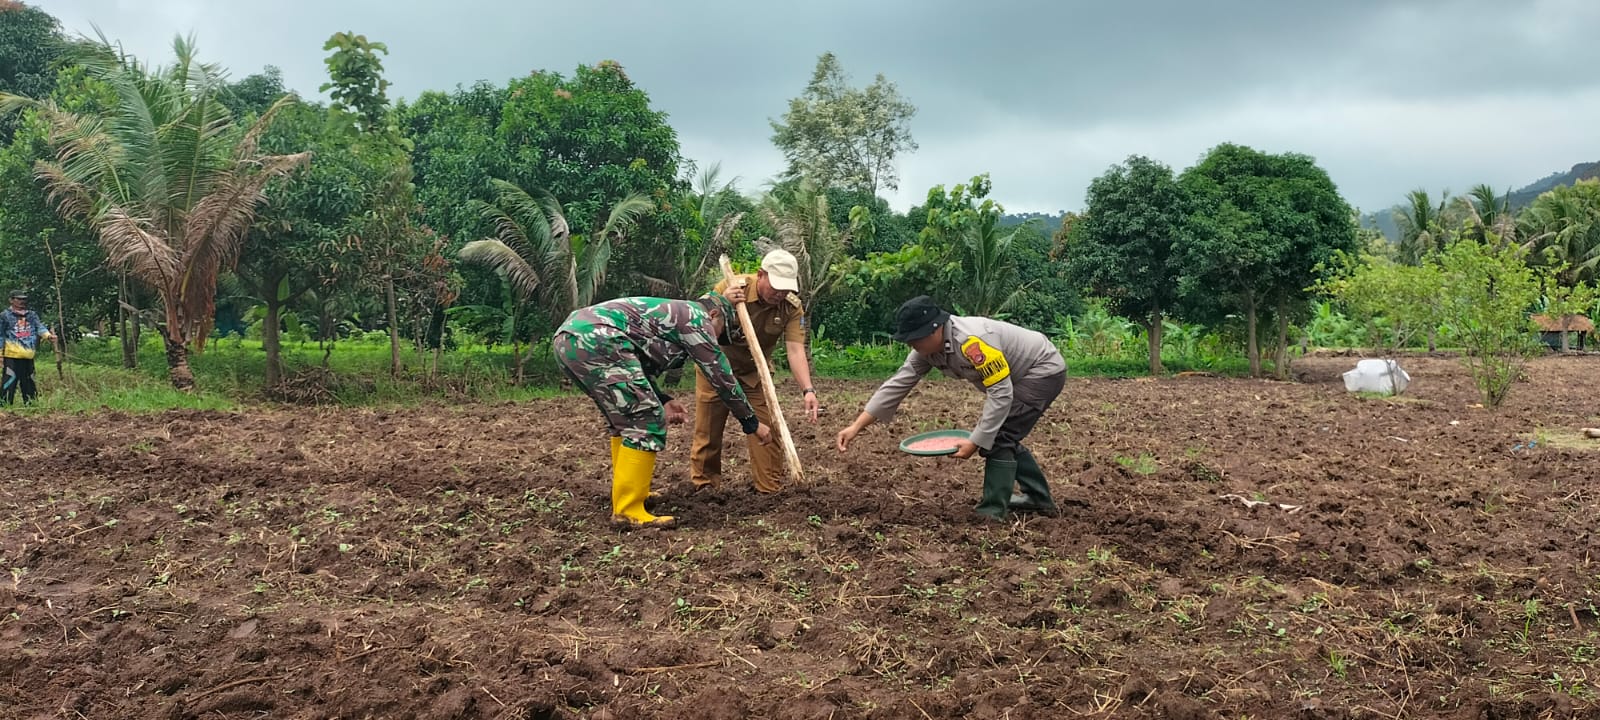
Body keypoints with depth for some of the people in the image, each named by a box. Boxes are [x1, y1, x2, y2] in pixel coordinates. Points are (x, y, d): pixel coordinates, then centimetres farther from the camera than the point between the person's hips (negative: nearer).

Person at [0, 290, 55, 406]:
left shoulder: (32, 315, 14)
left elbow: (40, 327, 0)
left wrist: (48, 335, -22)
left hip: (28, 356, 5)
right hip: (12, 355, -5)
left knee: (29, 380, 13)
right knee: (10, 379, -11)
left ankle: (30, 403, 22)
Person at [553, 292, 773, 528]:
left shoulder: (671, 313, 34)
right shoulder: (697, 318, 9)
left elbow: (639, 367, 34)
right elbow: (721, 376, 10)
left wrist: (662, 400, 21)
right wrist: (752, 423, 17)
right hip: (595, 340, -10)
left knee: (626, 418, 23)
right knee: (646, 420, -5)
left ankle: (625, 492, 31)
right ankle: (627, 510, -4)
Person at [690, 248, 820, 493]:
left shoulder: (792, 307, -20)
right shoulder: (731, 287, -25)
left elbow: (796, 350, -28)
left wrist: (808, 390, -43)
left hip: (754, 372, 2)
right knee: (707, 431, 3)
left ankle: (770, 490, 6)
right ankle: (703, 487, 19)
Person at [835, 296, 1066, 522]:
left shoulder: (971, 341, -36)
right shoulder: (926, 348, -9)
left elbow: (1001, 393, -33)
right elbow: (897, 385, -7)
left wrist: (976, 441, -31)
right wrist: (856, 427, -12)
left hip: (1044, 370, -10)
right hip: (1020, 376, 10)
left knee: (998, 436, -16)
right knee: (996, 435, 14)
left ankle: (993, 511, -7)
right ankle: (1039, 498, 26)